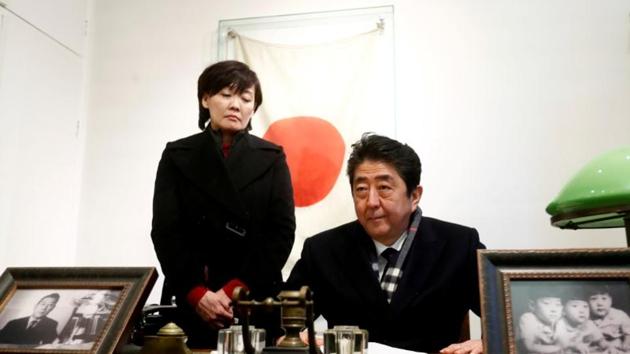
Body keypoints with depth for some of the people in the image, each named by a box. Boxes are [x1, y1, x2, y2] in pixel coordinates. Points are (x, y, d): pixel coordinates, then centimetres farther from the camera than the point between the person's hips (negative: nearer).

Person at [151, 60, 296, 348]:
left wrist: (235, 290, -12)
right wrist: (197, 294, -12)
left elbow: (281, 232, -3)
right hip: (190, 303, 0)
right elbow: (165, 230, -1)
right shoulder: (177, 155, 5)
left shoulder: (272, 158, 5)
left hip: (255, 301, 0)